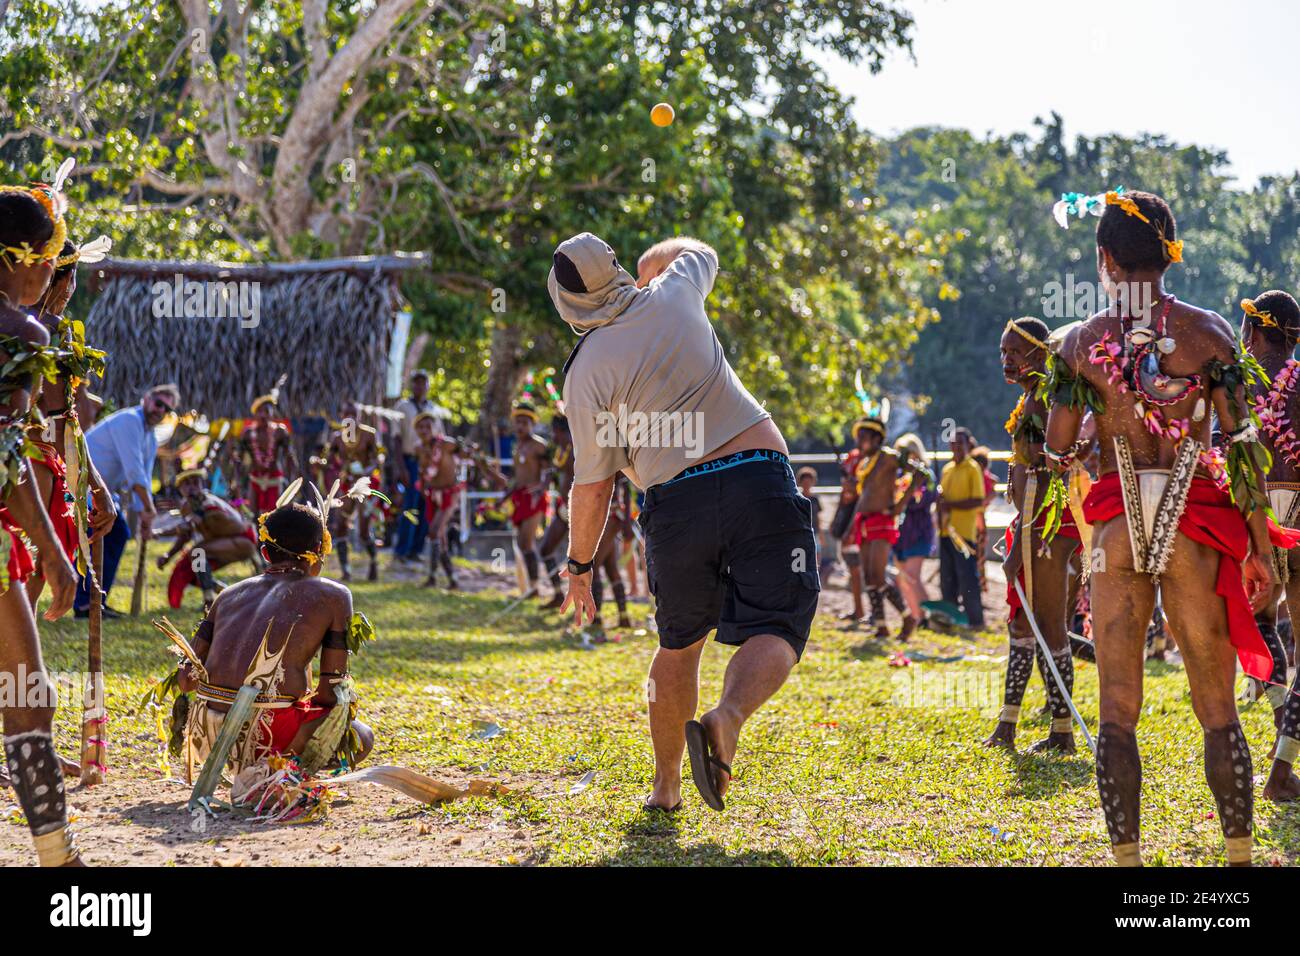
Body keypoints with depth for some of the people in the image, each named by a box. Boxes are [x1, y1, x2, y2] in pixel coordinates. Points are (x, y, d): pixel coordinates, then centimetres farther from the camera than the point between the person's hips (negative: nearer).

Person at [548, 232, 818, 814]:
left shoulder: (584, 373, 3)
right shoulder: (673, 297, 7)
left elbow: (592, 485, 5)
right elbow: (698, 252, 33)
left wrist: (579, 565, 17)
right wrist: (653, 263, 52)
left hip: (676, 503, 0)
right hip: (759, 479, 0)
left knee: (680, 642, 20)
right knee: (775, 629, -2)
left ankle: (665, 785, 24)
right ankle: (728, 717, -31)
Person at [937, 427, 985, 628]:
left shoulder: (973, 469, -5)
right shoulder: (947, 469, 17)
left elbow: (978, 501, -13)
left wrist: (951, 505, -15)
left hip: (964, 533, -7)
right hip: (946, 532, 7)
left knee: (967, 578, -7)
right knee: (947, 579, 9)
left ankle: (975, 619, -1)